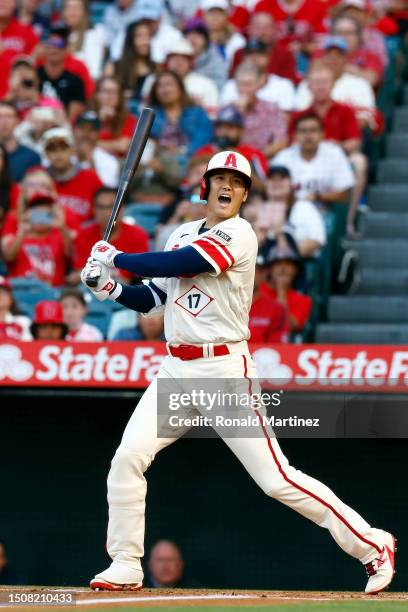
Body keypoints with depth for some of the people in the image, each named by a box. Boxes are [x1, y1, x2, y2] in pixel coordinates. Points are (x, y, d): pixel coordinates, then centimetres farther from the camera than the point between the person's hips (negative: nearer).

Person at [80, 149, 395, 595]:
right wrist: (110, 287, 1)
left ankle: (372, 545, 1)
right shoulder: (183, 234, 15)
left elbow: (180, 265, -20)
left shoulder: (238, 235, -9)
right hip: (176, 371, 7)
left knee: (275, 478, -8)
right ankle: (124, 568, 4)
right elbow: (153, 299, 19)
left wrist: (116, 258, -8)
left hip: (225, 372, -7)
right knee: (127, 458, -8)